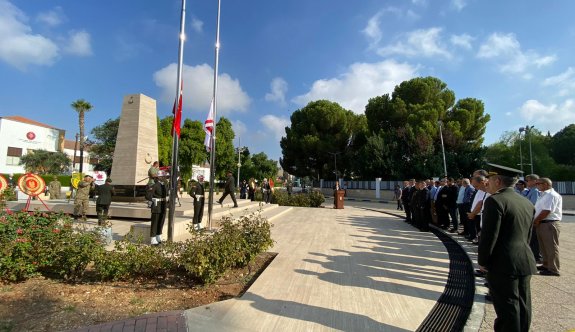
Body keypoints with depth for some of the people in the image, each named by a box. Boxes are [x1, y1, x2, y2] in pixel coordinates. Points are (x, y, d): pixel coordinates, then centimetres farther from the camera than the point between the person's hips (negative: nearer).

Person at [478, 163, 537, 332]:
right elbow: (528, 235, 15)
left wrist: (482, 261, -8)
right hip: (525, 262, 8)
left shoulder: (494, 200, -17)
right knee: (523, 307, 17)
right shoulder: (527, 203, 10)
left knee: (508, 308, 2)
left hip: (503, 263, -8)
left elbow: (489, 235, -18)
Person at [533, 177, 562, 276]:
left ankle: (553, 269, 4)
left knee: (551, 247, -2)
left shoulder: (551, 195, -15)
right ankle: (546, 265, 28)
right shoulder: (544, 195, 16)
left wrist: (535, 221, -11)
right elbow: (538, 210, 18)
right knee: (544, 246, 17)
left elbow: (547, 211, -21)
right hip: (541, 224, 10)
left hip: (549, 224, -10)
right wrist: (536, 221, 7)